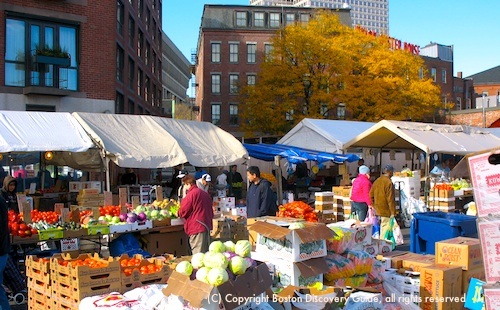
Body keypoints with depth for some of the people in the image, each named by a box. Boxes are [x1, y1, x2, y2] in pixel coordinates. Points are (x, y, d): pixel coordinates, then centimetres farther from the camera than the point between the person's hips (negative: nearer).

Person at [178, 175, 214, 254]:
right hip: (207, 226, 9)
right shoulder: (205, 194, 14)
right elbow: (211, 212, 20)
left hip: (197, 227, -9)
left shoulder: (191, 194, -11)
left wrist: (178, 213, 9)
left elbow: (183, 212, -10)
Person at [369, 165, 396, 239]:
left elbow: (371, 195, 11)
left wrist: (374, 206, 18)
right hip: (386, 211, -8)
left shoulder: (377, 181, 7)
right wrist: (393, 212, -15)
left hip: (378, 209, 8)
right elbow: (390, 199, -19)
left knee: (383, 226, 19)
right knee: (386, 228, 0)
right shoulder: (389, 182, -17)